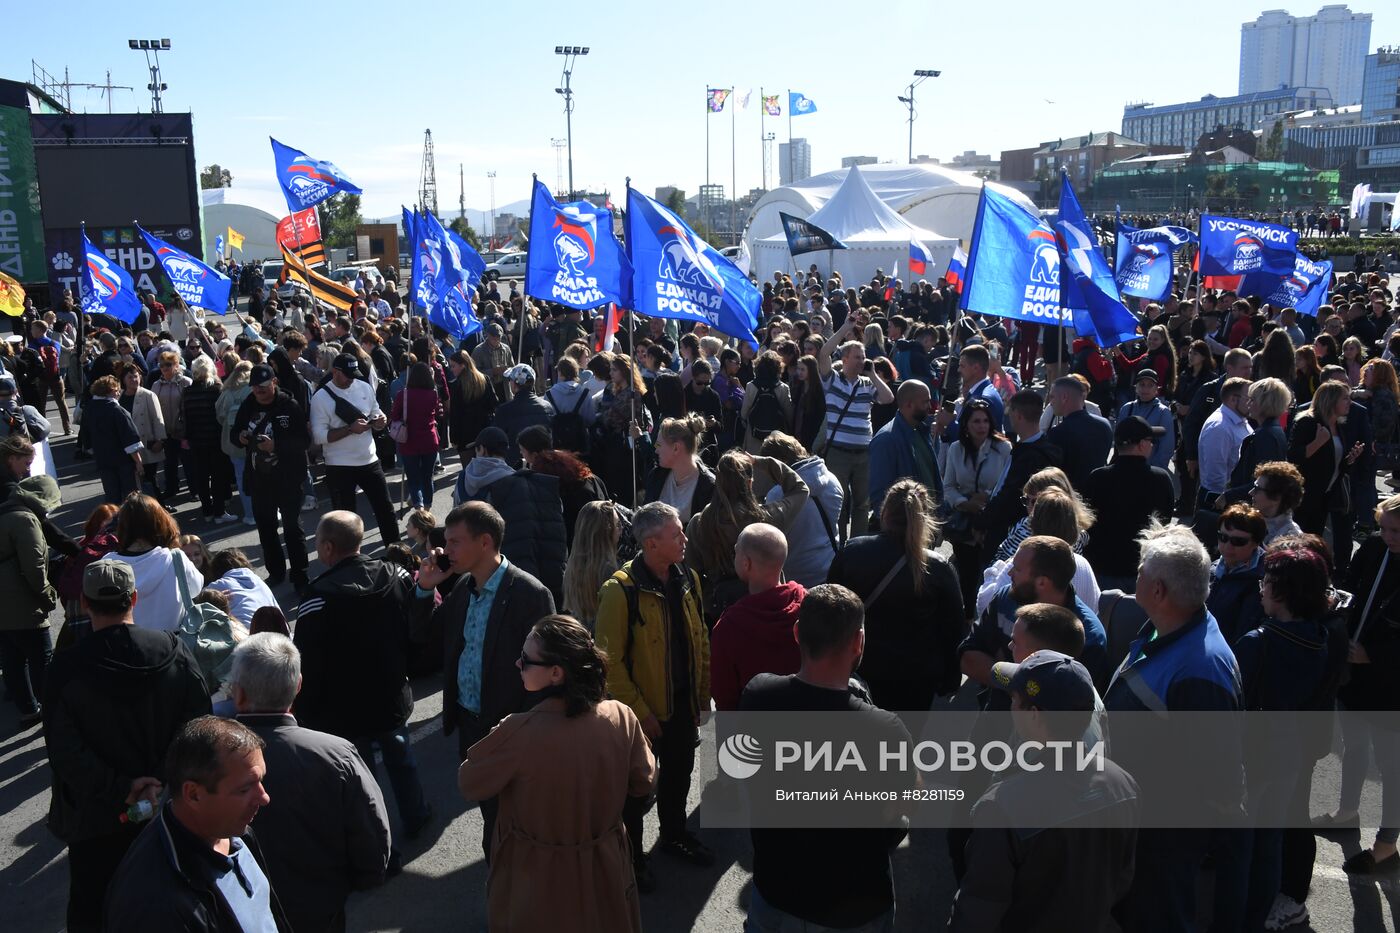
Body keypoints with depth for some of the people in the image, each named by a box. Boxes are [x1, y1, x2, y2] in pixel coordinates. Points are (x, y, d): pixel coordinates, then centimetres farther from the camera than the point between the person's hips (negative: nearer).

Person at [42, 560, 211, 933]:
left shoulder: (65, 668, -17)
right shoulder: (174, 651, -12)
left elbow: (64, 752, -18)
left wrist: (119, 790, -14)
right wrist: (162, 781, -12)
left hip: (96, 819, -2)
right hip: (170, 809, 2)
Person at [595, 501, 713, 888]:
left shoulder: (687, 579, -1)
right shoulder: (621, 591, -22)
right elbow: (610, 660, -19)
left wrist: (703, 694, 8)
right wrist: (639, 710, -17)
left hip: (683, 703, 6)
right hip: (644, 711, -6)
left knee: (679, 774, 23)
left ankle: (674, 834, 47)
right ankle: (632, 856, 32)